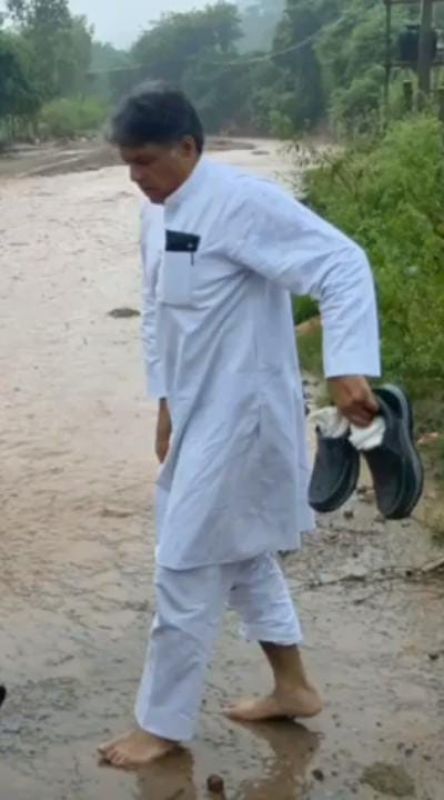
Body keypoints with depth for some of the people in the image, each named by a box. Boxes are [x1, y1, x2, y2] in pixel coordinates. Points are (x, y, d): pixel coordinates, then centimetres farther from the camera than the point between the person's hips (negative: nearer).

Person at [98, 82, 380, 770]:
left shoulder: (242, 203, -21)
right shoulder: (158, 215, 7)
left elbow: (344, 267, -25)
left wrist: (349, 367, -35)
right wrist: (166, 403, 17)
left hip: (240, 412, -9)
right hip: (200, 411, 9)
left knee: (185, 568, -1)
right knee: (239, 554, 19)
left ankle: (164, 724, 16)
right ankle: (293, 688, 37)